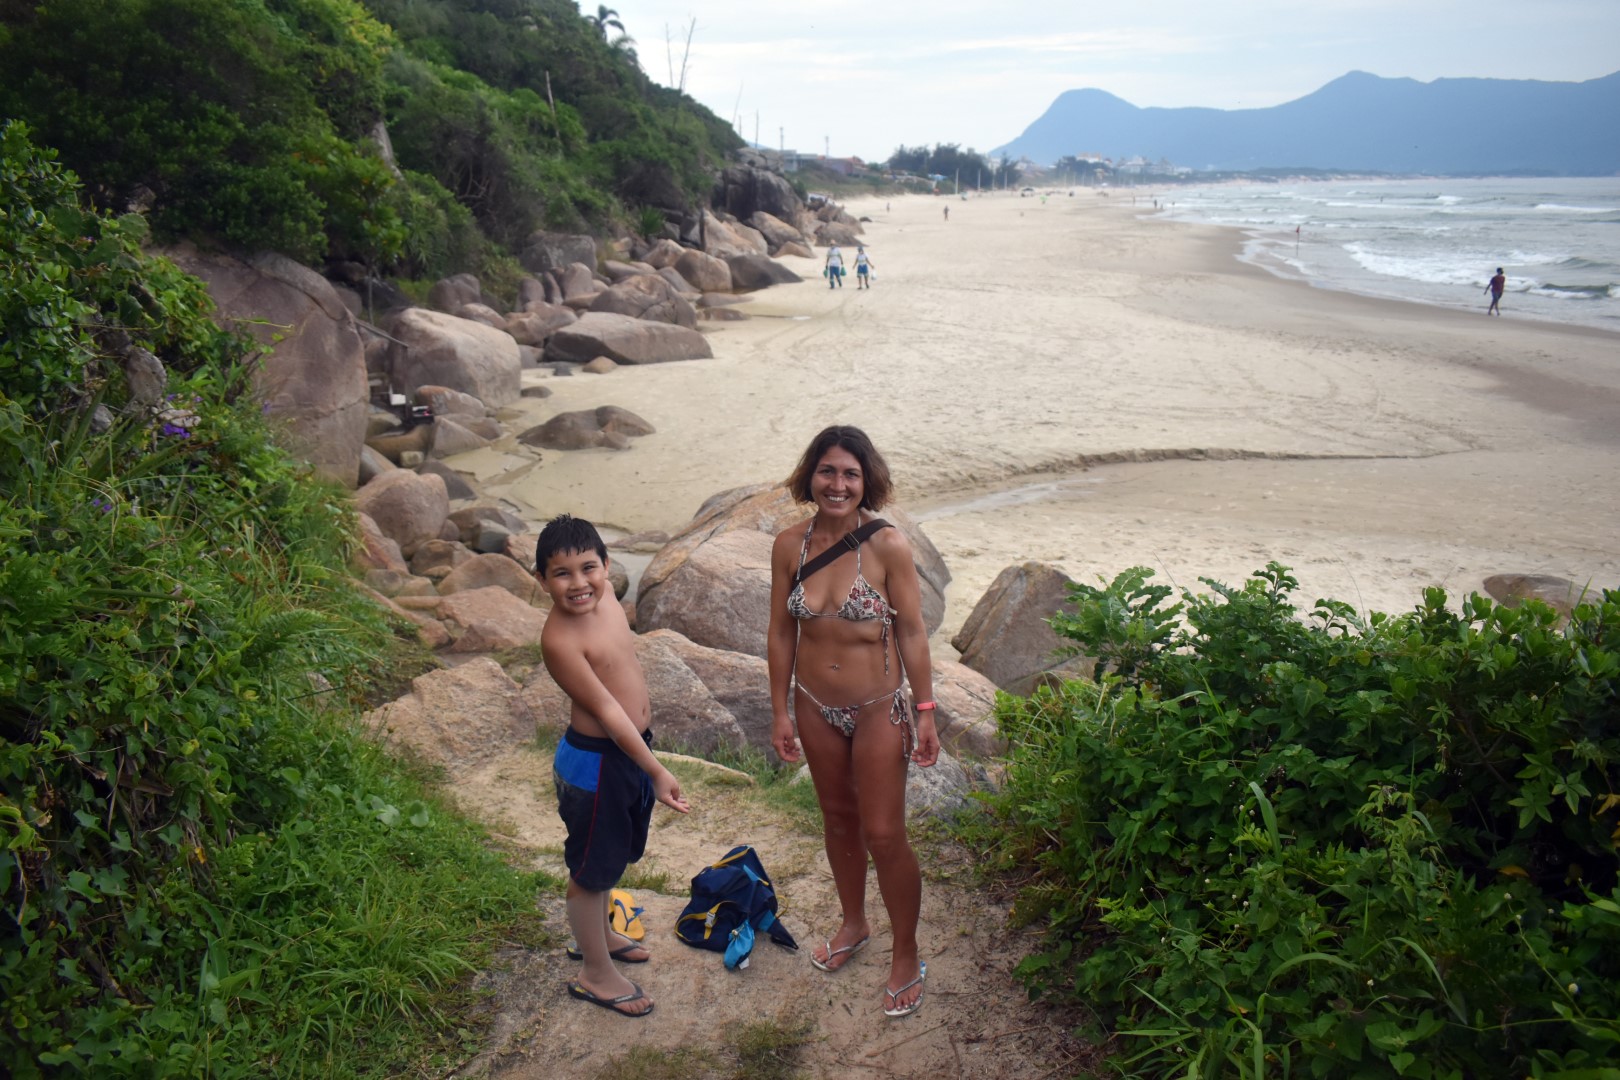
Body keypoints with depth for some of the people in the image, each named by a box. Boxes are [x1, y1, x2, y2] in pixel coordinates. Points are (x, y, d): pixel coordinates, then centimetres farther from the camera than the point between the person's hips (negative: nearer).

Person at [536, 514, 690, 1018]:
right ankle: (595, 973, 31)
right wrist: (657, 772, -26)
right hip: (595, 762, -8)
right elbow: (607, 710, -28)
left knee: (613, 852, 27)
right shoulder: (560, 639, -29)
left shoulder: (604, 594, -5)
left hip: (632, 746, 9)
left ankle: (596, 934, 52)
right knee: (592, 867, 11)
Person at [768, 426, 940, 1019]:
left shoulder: (888, 545, -18)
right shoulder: (790, 544, -8)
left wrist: (925, 712, -8)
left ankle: (906, 955, 25)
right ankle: (853, 924, 45)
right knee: (838, 819, 21)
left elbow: (911, 632, -10)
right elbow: (781, 632, 0)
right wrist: (780, 712, 3)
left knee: (883, 834, 3)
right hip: (816, 707, 4)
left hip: (878, 708, -4)